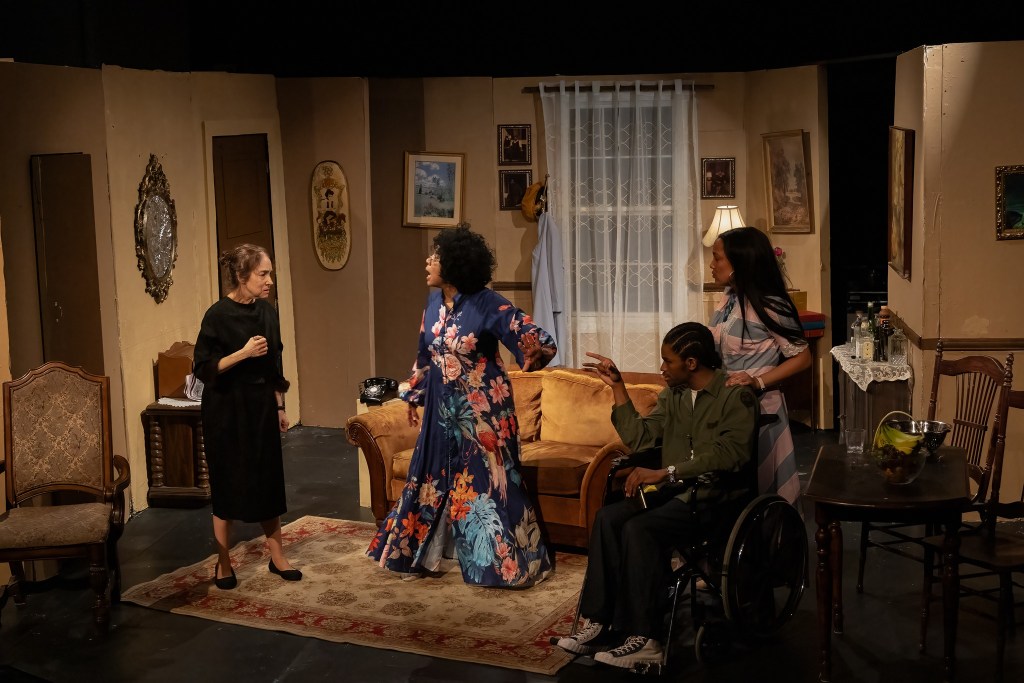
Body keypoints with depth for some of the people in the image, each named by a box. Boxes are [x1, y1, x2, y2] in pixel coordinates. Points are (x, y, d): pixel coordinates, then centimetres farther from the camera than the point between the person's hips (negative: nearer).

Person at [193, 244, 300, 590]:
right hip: (228, 410, -5)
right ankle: (223, 563, 18)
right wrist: (243, 353, -24)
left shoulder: (267, 312, 4)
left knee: (268, 481, 10)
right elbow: (203, 368, -15)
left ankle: (277, 557, 22)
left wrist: (280, 407, 12)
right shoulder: (218, 315, -15)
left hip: (261, 407, 6)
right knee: (228, 484, 3)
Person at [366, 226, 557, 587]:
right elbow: (425, 354, 15)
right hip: (443, 406, 6)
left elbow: (540, 342, -22)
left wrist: (522, 366, -14)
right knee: (431, 477, 14)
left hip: (481, 409, -6)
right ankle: (415, 552, 29)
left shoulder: (487, 304, -19)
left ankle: (503, 562, 15)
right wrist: (414, 395, 19)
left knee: (486, 480, 1)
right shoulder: (434, 302, 3)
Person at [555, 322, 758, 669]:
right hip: (674, 489, 7)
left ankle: (644, 638, -20)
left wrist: (665, 472, -28)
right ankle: (600, 623, -18)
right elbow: (638, 438, 10)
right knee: (608, 517, -19)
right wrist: (617, 387, 5)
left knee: (639, 529, -28)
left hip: (717, 495, -7)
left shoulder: (736, 396, -9)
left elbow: (731, 453, -23)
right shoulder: (672, 394, 13)